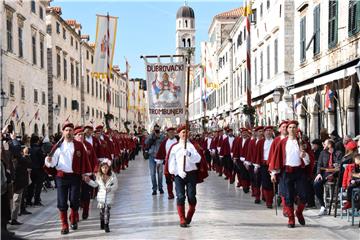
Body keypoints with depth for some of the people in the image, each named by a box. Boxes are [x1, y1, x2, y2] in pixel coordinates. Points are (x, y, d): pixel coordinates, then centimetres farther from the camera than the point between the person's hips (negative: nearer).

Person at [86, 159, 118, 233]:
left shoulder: (112, 175, -9)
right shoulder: (99, 176, -1)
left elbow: (115, 185, -7)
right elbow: (95, 184, 11)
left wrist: (110, 189, -23)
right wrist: (89, 181, -1)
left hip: (109, 196, -2)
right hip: (101, 195, 2)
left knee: (107, 210, -8)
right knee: (102, 210, 9)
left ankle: (106, 225, 0)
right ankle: (102, 223, 31)